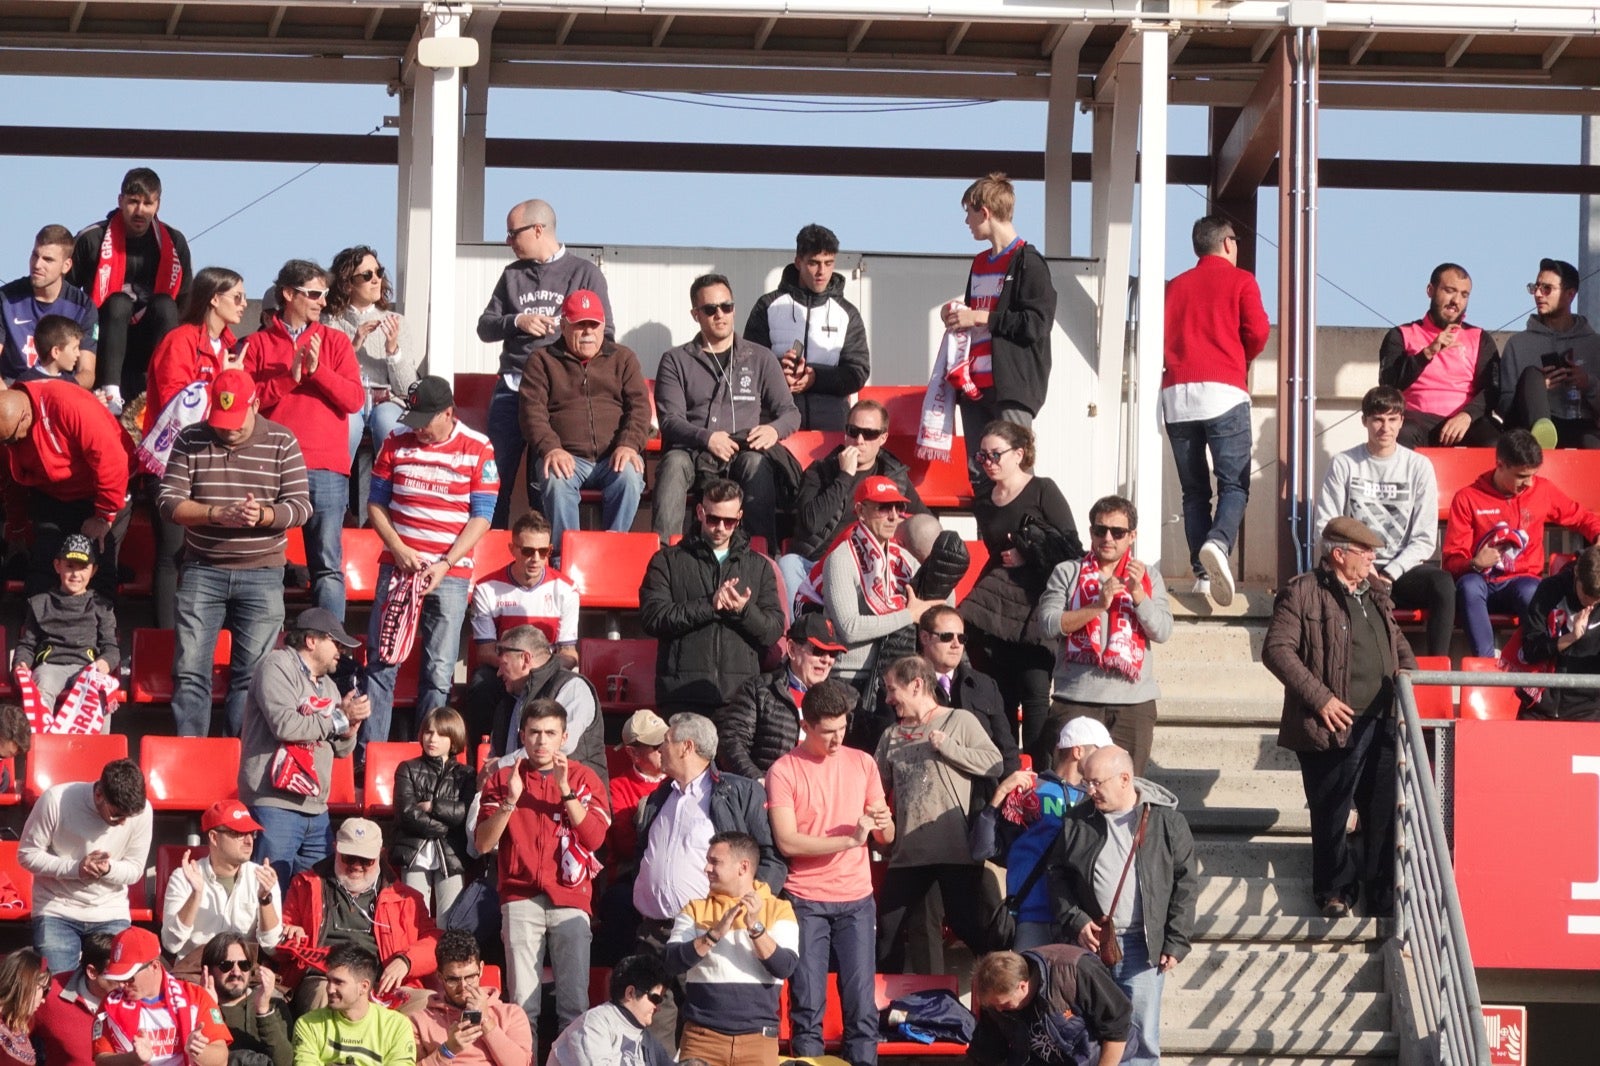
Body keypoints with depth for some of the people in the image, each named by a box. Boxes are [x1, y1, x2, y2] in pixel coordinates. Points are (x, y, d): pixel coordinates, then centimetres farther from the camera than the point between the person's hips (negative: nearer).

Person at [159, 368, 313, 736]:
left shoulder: (281, 443, 0)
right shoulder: (191, 441, 0)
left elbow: (301, 505, -2)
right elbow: (168, 502, -5)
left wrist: (264, 515, -23)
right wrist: (219, 514, -21)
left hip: (262, 573, 0)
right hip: (202, 571, 1)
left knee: (252, 674, 0)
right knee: (190, 670, -2)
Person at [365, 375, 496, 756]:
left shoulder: (477, 450, -3)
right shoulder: (397, 443, 5)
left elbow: (481, 517, -3)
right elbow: (376, 502, 9)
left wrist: (445, 565, -12)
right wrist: (399, 549, -7)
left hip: (451, 572, -2)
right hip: (398, 564, 2)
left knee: (439, 672, -3)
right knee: (381, 663, -2)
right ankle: (367, 755, 0)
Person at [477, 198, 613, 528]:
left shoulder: (584, 273, 7)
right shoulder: (512, 275, 18)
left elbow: (604, 334, 4)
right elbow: (485, 327, 14)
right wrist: (517, 322, -6)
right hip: (512, 388, 3)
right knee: (499, 472, -3)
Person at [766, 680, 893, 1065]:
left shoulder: (862, 763, 8)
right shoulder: (784, 771, -3)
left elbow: (886, 838, 9)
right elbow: (787, 841, -12)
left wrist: (883, 823, -14)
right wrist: (850, 838, -17)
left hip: (857, 901, 3)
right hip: (806, 902, -3)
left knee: (861, 1004, -3)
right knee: (807, 1007, -3)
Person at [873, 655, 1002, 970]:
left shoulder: (959, 721, 2)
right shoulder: (891, 736, 17)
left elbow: (995, 764, -8)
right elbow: (877, 788, 21)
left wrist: (946, 747, -12)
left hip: (955, 847, -6)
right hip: (908, 849, 6)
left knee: (966, 925, -3)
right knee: (887, 926, 6)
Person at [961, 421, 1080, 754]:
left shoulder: (1043, 492, -2)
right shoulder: (984, 504, 15)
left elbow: (1072, 548, -5)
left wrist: (1027, 557, -9)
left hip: (1036, 606, -5)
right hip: (996, 606, 5)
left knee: (1035, 695, -10)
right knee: (998, 698, 2)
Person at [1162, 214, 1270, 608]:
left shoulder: (1175, 287, 18)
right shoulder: (1240, 281, 8)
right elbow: (1257, 331, -2)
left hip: (1176, 394, 4)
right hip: (1223, 393, -3)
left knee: (1194, 490, 8)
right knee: (1233, 484, -6)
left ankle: (1203, 574, -1)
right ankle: (1218, 543, -33)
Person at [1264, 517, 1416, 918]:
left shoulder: (1375, 598, 17)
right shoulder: (1302, 594, -6)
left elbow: (1400, 647, 29)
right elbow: (1277, 649, -13)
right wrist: (1320, 698, -17)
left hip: (1382, 726, 6)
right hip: (1335, 728, -6)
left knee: (1384, 813, 6)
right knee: (1331, 817, 3)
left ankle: (1384, 898, 14)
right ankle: (1336, 893, 17)